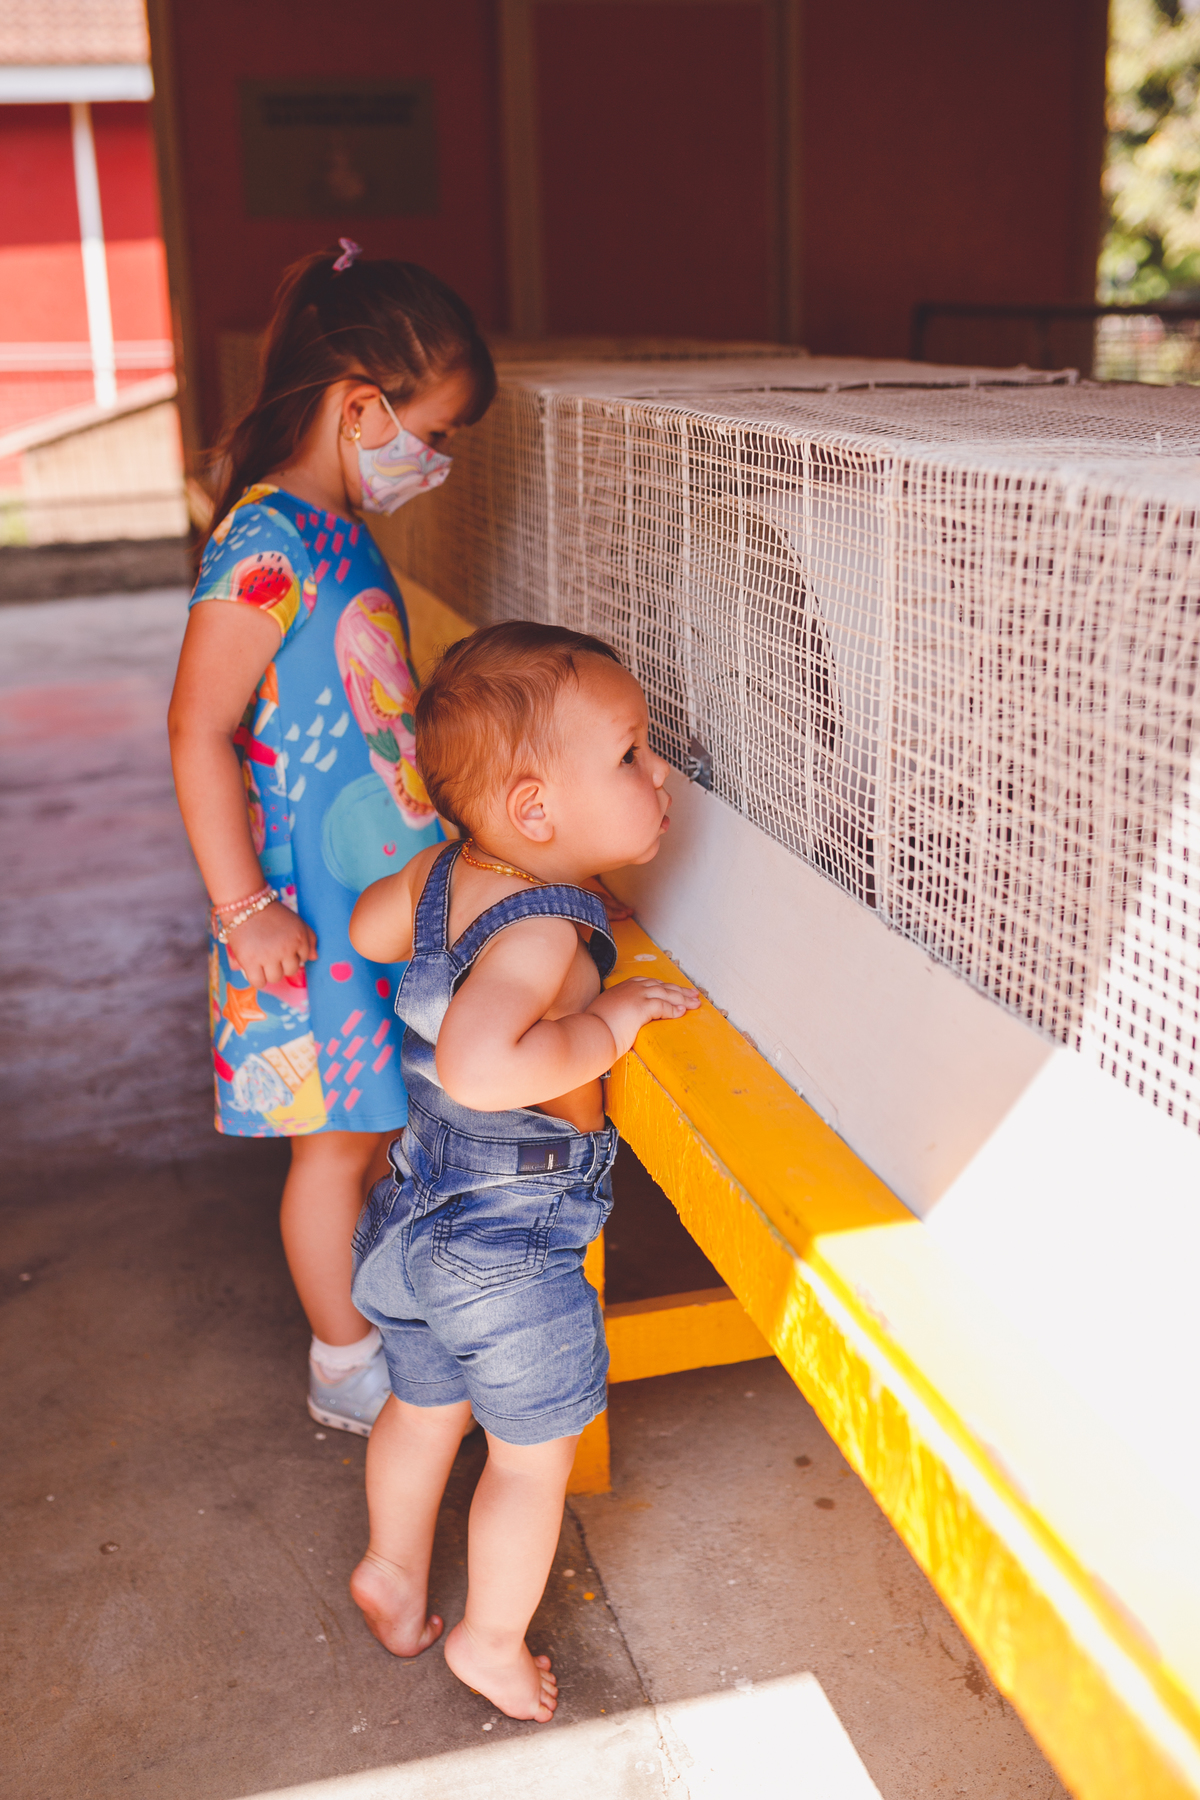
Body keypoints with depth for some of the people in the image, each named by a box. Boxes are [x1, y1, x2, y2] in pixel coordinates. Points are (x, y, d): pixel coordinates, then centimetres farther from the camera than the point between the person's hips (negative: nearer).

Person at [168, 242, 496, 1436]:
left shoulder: (342, 533, 9)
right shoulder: (269, 543, -20)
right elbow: (199, 733, -22)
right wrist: (244, 909, -23)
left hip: (388, 898, 9)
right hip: (314, 917, -9)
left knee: (383, 1120, 20)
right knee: (340, 1137, 6)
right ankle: (344, 1364, 25)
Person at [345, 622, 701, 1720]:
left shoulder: (444, 871, -6)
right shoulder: (543, 931, -32)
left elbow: (370, 929, 15)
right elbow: (479, 1062, -49)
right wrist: (607, 1022, -35)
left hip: (424, 1209, 8)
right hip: (516, 1237, -8)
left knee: (423, 1406, 30)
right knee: (533, 1457, 16)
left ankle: (393, 1572, 51)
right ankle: (492, 1641, 35)